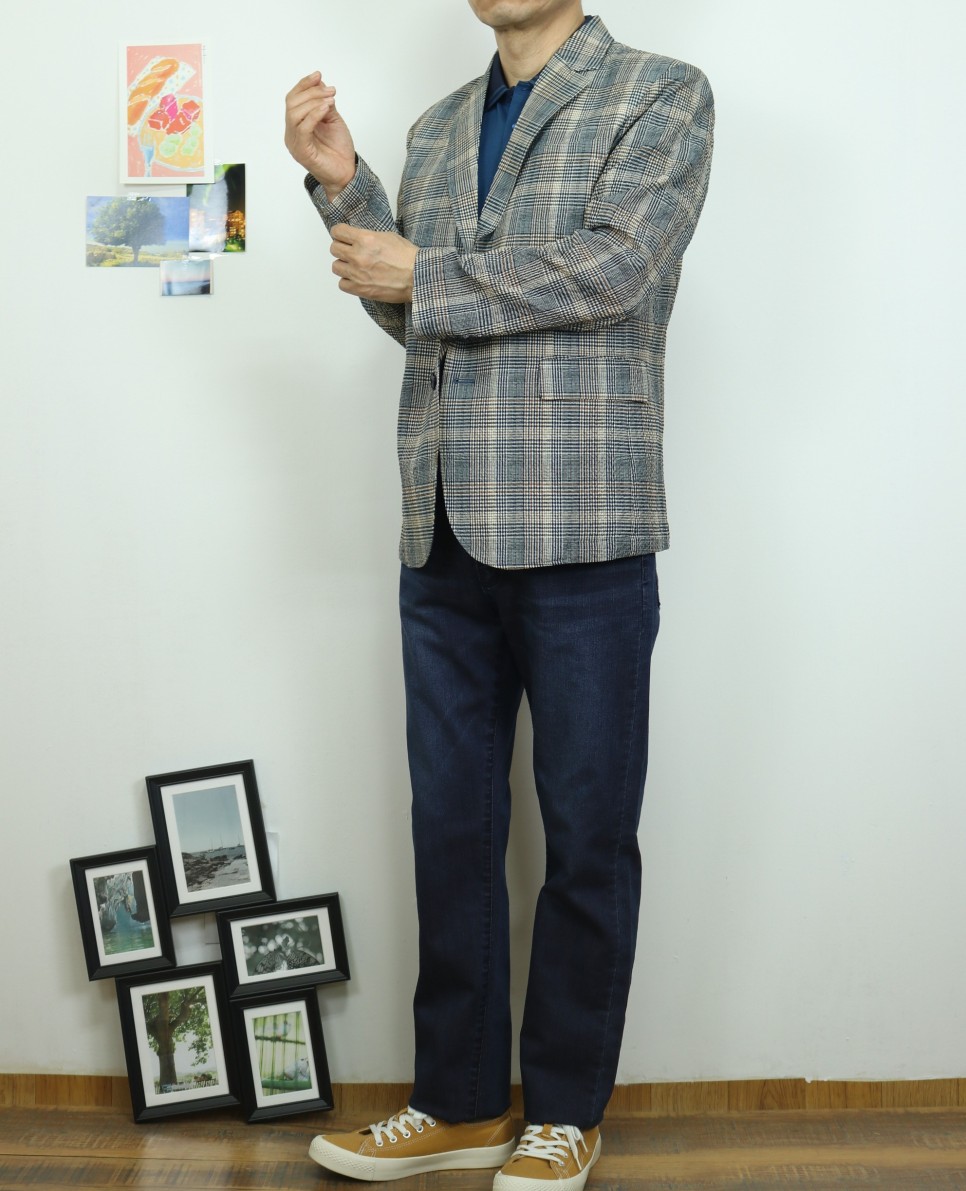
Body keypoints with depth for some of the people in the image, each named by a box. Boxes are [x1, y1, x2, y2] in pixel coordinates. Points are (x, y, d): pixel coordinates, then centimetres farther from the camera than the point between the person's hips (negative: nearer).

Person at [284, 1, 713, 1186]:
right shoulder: (438, 129, 18)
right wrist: (342, 186, 2)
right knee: (451, 828, 10)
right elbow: (418, 317, 14)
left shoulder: (661, 97, 2)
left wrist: (424, 276, -6)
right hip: (445, 537, 5)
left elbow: (616, 268, -13)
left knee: (586, 839, 4)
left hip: (579, 535, -5)